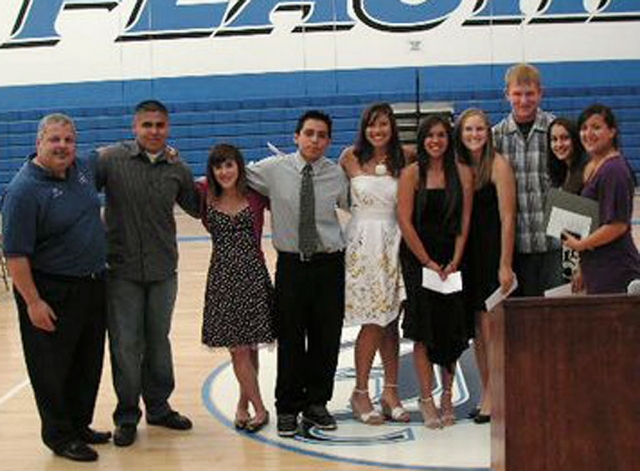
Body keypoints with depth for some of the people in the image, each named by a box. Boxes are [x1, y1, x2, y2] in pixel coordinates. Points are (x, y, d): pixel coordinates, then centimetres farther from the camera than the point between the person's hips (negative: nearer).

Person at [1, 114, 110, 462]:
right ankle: (59, 436, 21)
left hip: (93, 286, 8)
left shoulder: (83, 168, 2)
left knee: (88, 364, 18)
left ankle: (80, 425, 34)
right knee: (52, 368, 5)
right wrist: (33, 302, -21)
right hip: (51, 293, -8)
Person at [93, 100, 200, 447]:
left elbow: (198, 208, 14)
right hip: (122, 269, -3)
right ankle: (127, 416, 20)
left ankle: (158, 407, 32)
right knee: (126, 345, 4)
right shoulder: (110, 158, -8)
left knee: (158, 342, 16)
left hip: (163, 270, 3)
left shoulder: (177, 169, 3)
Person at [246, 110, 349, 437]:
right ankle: (288, 409, 18)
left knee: (327, 338, 8)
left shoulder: (336, 174, 2)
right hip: (291, 263, -1)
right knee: (290, 339, 3)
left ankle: (317, 403, 25)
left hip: (329, 264, 2)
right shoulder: (273, 170, -2)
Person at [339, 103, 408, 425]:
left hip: (394, 241, 3)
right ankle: (360, 394, 7)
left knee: (390, 321, 6)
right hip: (363, 243, -3)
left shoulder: (401, 161, 8)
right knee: (373, 322, -5)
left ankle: (391, 392, 14)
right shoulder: (351, 157, 0)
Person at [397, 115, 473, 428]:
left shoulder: (463, 173, 5)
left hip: (451, 259, 3)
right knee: (424, 330, -2)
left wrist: (454, 261, -6)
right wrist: (428, 262, -8)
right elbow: (405, 221, -7)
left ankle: (447, 396, 16)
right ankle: (427, 399, 5)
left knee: (451, 328, 4)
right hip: (417, 258, -2)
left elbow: (464, 221, 3)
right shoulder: (411, 174, -3)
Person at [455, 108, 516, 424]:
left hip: (493, 252, -6)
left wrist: (505, 265, -15)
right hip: (469, 254, 6)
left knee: (490, 327, -6)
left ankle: (492, 398, 2)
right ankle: (487, 396, 19)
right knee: (477, 330, 9)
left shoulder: (498, 165, -7)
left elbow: (507, 218, -11)